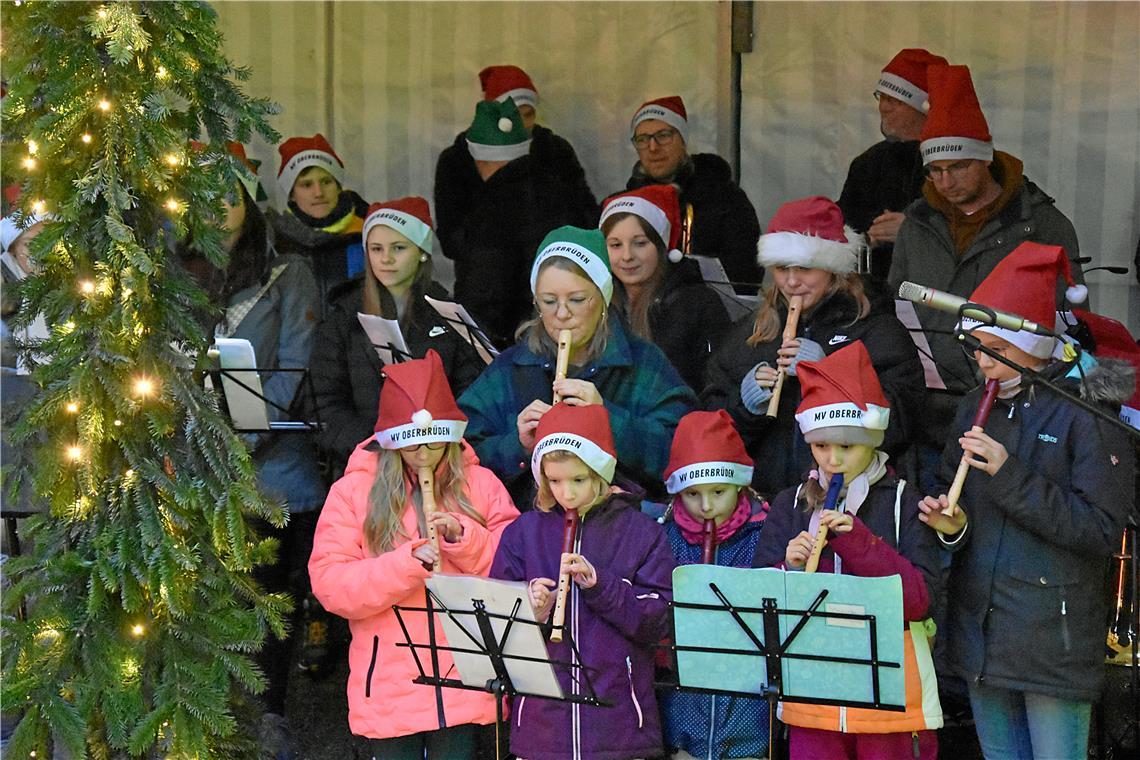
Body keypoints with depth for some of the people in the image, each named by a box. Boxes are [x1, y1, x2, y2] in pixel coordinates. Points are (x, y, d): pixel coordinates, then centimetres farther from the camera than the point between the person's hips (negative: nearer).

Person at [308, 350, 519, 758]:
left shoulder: (480, 484, 7)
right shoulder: (353, 491, 2)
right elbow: (329, 583, -7)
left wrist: (464, 538, -12)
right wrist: (405, 563, -19)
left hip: (465, 686, 1)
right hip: (388, 691, -1)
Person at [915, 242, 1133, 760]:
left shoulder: (1087, 415, -10)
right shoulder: (975, 407, 10)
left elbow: (1102, 530, -16)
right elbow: (948, 491, 17)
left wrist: (1011, 478, -21)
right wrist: (950, 525, -6)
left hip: (1055, 639, -6)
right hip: (979, 633, 6)